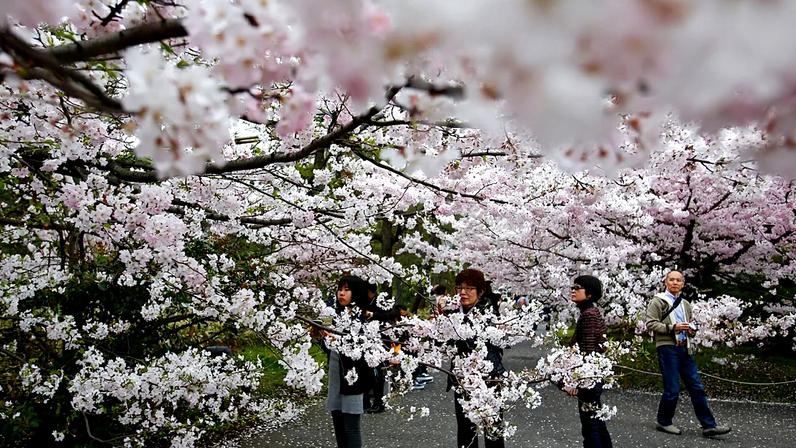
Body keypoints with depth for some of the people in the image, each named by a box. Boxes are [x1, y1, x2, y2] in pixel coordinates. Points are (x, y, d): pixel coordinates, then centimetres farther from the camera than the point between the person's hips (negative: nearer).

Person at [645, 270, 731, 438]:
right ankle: (663, 422, 12)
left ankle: (709, 425, 5)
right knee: (672, 389, -6)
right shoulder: (658, 301, 0)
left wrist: (691, 329, 7)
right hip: (667, 348, -6)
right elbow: (651, 324, -9)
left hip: (685, 349, 6)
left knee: (697, 388, 3)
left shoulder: (685, 304, 20)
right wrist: (673, 327, -18)